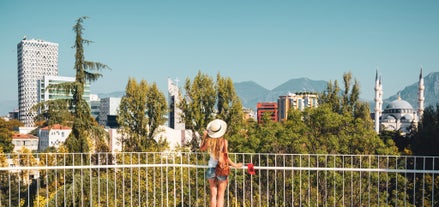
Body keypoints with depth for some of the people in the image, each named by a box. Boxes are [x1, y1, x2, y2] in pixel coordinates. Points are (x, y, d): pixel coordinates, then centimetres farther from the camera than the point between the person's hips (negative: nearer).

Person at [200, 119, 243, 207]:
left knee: (213, 195, 12)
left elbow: (201, 148, 16)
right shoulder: (224, 141, -12)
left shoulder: (209, 141, -5)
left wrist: (204, 137, 18)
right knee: (220, 195, 7)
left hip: (211, 168, 2)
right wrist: (234, 165, -2)